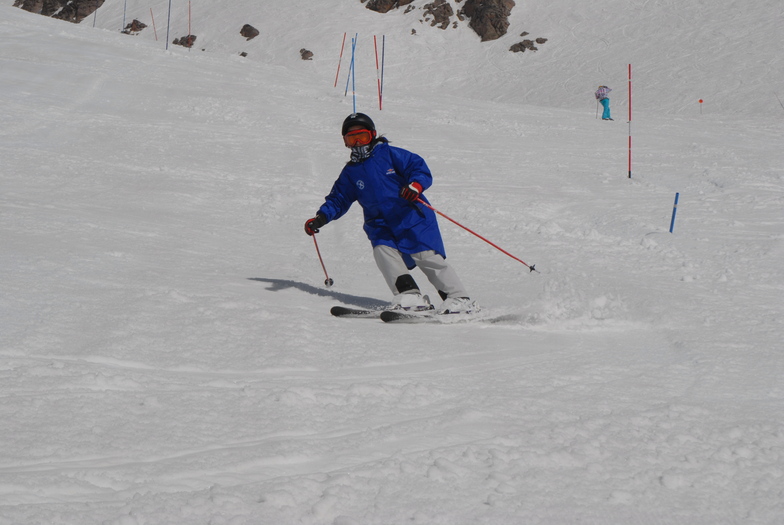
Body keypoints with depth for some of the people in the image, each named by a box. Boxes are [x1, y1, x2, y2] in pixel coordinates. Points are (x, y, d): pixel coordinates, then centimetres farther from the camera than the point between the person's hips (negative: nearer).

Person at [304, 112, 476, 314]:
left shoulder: (389, 154, -1)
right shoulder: (350, 173, 14)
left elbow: (419, 167, -7)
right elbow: (338, 199, 16)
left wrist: (416, 184, -28)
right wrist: (320, 218, -1)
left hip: (412, 218, -4)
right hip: (382, 227, 4)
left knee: (429, 258, -10)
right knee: (383, 252, -23)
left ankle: (459, 299, -4)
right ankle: (410, 296, -23)